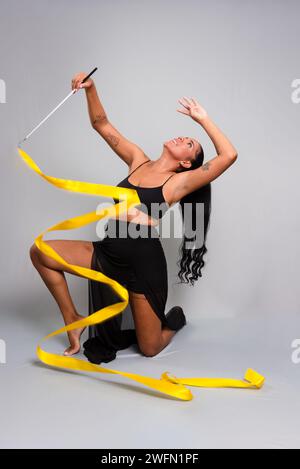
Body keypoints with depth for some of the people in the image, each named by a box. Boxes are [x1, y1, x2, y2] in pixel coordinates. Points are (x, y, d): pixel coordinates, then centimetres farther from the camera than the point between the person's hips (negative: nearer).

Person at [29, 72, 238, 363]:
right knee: (40, 252, -9)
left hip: (144, 267, -4)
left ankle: (175, 319, 42)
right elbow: (101, 125, 8)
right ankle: (72, 318, 9)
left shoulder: (180, 182, -8)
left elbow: (229, 156, -19)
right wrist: (90, 89, -5)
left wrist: (203, 119, -10)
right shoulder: (137, 161, 5)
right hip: (106, 254, 5)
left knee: (149, 349, 7)